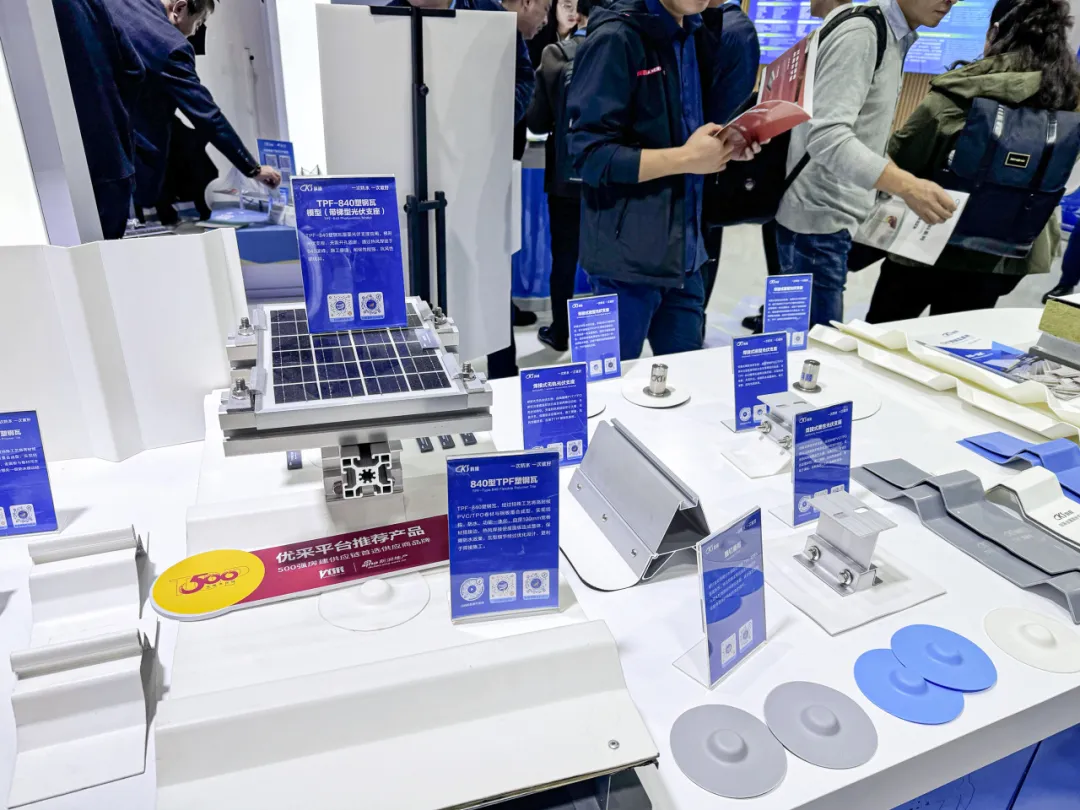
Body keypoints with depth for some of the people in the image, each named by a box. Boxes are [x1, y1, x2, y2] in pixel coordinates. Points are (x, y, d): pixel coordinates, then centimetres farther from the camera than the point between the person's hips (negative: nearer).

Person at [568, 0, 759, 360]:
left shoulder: (694, 38, 13)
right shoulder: (615, 38, -11)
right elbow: (590, 154, -17)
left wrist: (724, 145, 3)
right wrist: (685, 158, -19)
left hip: (683, 251, 7)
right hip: (630, 254, -7)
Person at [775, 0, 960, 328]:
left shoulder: (893, 37, 14)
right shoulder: (860, 33, -15)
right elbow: (826, 136, -27)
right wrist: (905, 185, -35)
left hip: (834, 215, 10)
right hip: (820, 219, -10)